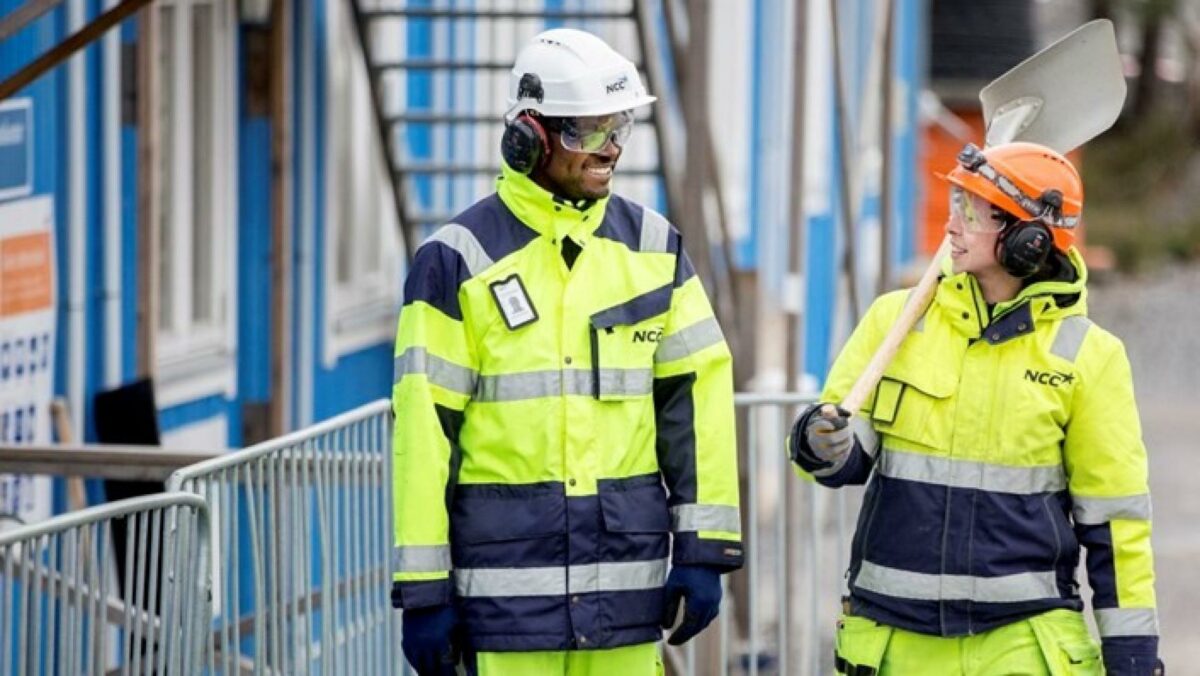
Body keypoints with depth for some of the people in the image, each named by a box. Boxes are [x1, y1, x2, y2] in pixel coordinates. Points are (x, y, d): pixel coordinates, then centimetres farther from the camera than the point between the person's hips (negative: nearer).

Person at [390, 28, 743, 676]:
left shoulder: (652, 247, 9)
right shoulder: (460, 260, -3)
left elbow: (697, 396, 8)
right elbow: (424, 429, -4)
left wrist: (703, 549, 1)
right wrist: (423, 592, -7)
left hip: (629, 574, 4)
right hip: (507, 587, -4)